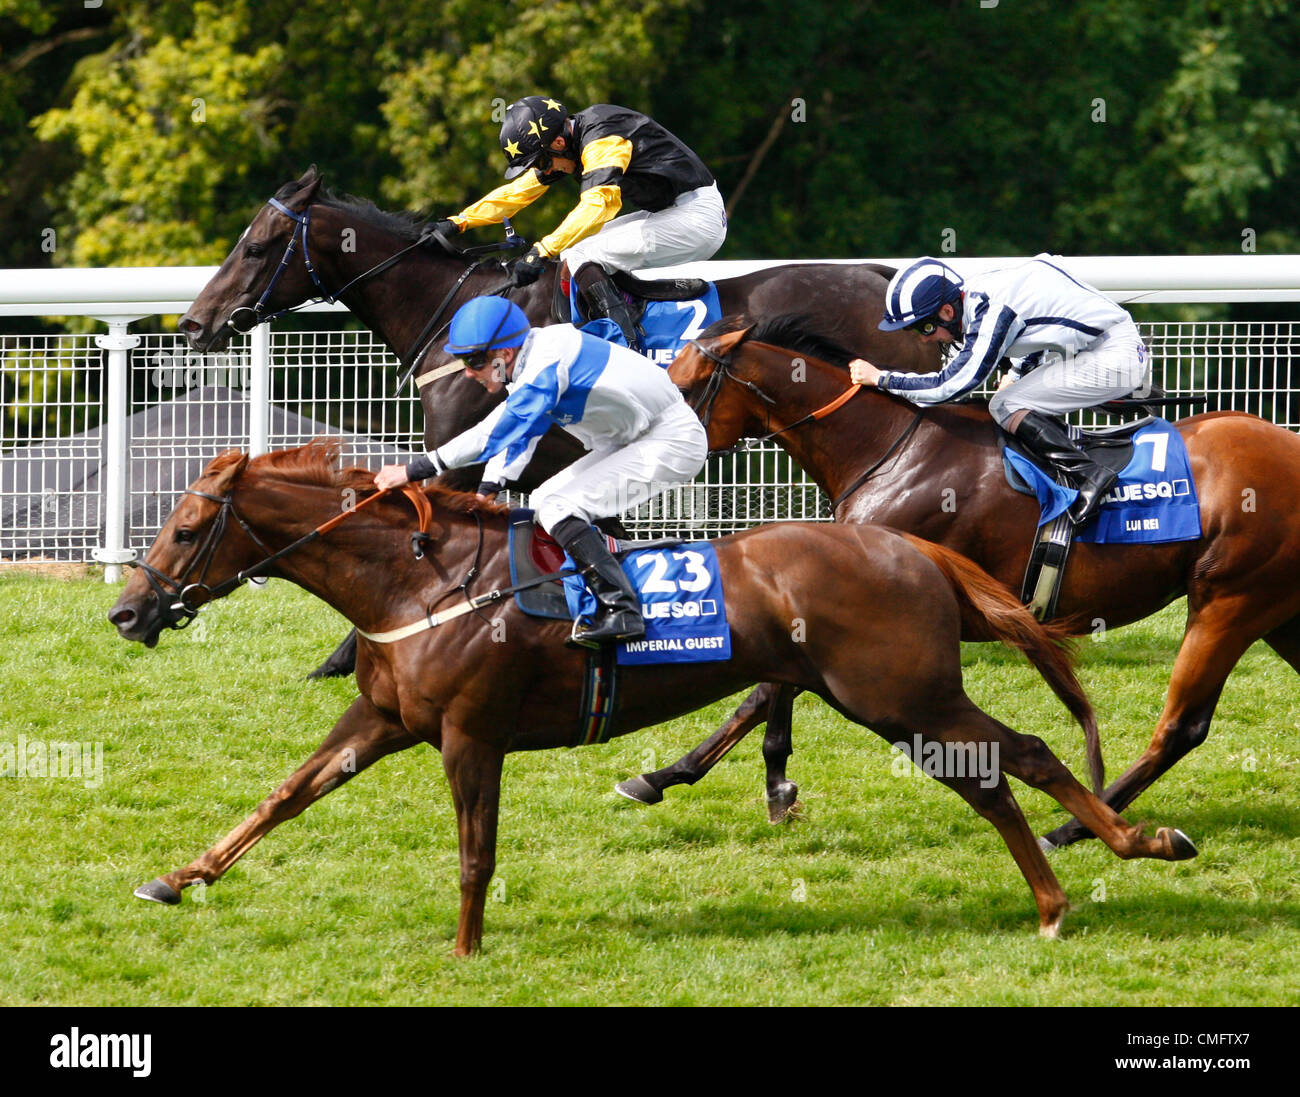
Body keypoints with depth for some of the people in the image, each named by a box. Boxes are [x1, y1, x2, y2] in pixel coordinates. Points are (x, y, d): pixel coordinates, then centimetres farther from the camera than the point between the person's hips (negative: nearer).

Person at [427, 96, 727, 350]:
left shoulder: (601, 140, -21)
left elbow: (598, 202, -36)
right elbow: (519, 190, 16)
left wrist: (543, 250, -42)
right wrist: (457, 222, 10)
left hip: (696, 218, -10)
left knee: (579, 256, -18)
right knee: (572, 251, 11)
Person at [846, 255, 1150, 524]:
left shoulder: (993, 313, -23)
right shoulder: (980, 295, 6)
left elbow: (950, 386, -23)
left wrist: (880, 378, -16)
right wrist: (1017, 375, 18)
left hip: (1114, 359, -10)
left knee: (1005, 407, -12)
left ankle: (1089, 474, -17)